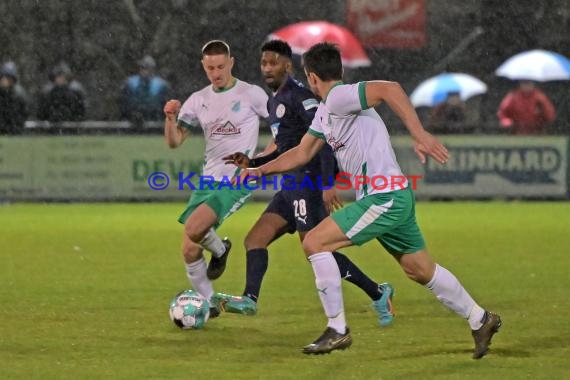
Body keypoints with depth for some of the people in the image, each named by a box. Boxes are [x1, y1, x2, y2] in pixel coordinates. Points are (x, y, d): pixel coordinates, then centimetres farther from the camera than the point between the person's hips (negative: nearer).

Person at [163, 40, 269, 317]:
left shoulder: (251, 94, -4)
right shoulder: (198, 100, 8)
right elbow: (174, 142, 4)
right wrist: (170, 118, -15)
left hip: (238, 182, -6)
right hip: (208, 180, 6)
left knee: (193, 228, -26)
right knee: (189, 251, 1)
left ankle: (219, 250, 7)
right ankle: (207, 303, 19)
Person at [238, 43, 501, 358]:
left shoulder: (339, 97, -14)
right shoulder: (325, 111, 17)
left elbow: (389, 89, -30)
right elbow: (302, 153, 28)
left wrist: (419, 135, -37)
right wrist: (260, 170, 23)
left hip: (384, 198, -10)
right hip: (393, 199, 10)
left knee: (314, 243, -11)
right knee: (421, 270, 19)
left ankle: (337, 330, -5)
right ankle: (479, 320, 31)